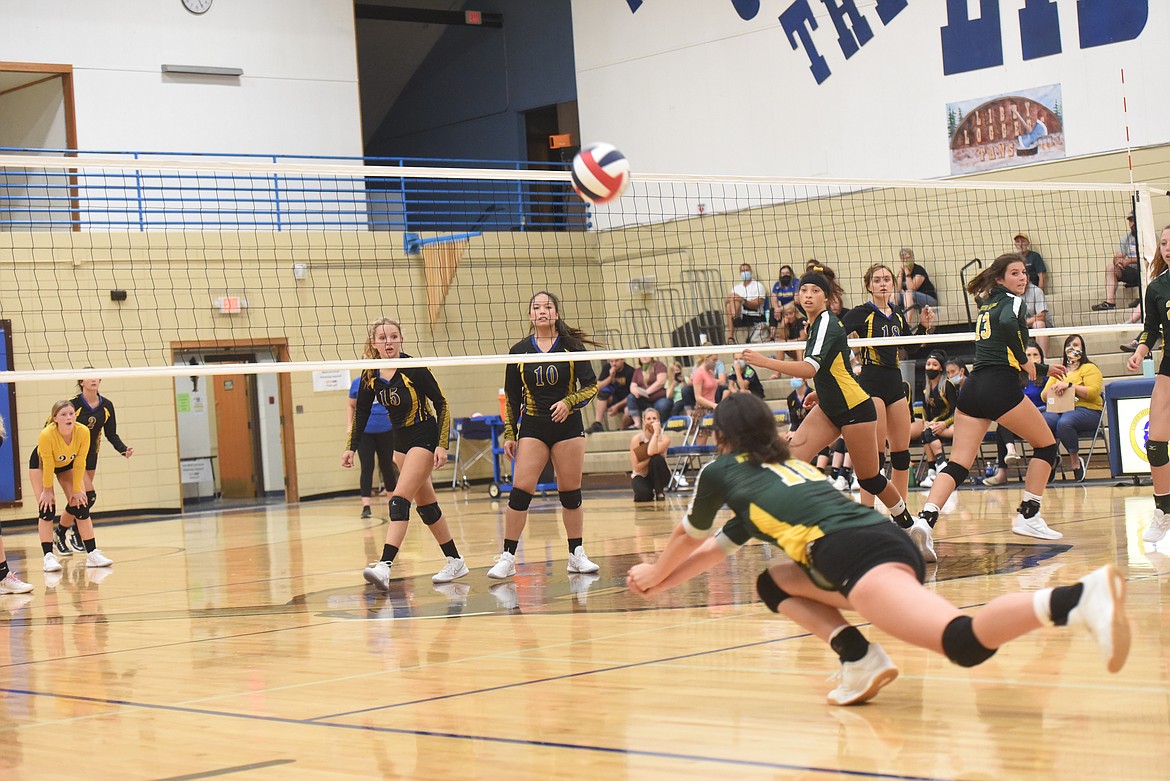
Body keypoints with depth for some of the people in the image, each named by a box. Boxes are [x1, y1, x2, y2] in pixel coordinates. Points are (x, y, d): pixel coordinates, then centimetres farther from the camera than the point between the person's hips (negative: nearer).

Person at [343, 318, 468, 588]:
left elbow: (442, 404, -14)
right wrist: (351, 448, 2)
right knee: (425, 504, 13)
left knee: (400, 499, -19)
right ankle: (455, 561, 25)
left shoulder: (414, 369, -18)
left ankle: (385, 566, -28)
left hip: (424, 437, -7)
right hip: (401, 441, 7)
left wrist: (442, 445, -19)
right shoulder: (371, 376, -2)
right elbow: (361, 413, 9)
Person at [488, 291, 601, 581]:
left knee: (570, 492, 3)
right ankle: (507, 558, -5)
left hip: (567, 425, 0)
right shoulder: (519, 351, 4)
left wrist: (569, 402, -18)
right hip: (532, 427, 0)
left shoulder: (571, 346, 0)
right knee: (520, 490, -9)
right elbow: (512, 397, 9)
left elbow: (591, 385, -1)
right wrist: (509, 435, 6)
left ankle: (576, 555, 15)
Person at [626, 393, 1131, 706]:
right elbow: (717, 549, 48)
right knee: (774, 583, 26)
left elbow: (688, 540, 36)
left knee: (965, 642, -23)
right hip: (893, 544, 8)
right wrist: (658, 587, 55)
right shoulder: (789, 466, 38)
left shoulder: (721, 470, 18)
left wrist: (653, 573, 55)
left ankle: (1078, 598, -48)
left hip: (854, 553, -8)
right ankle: (860, 659, 1)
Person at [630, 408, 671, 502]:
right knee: (643, 495, -34)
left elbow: (651, 452, -37)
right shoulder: (637, 439, -15)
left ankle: (660, 492, -14)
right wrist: (651, 458, -27)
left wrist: (656, 432, -32)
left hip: (659, 475, 1)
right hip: (642, 476, -1)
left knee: (657, 459, -33)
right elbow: (636, 468, -18)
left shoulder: (665, 438, -15)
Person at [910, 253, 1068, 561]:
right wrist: (1025, 361, -10)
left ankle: (925, 520, -25)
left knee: (958, 465, -3)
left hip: (972, 389, 7)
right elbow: (1008, 323, -23)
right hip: (1000, 388, -7)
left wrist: (1043, 370, 42)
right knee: (1046, 445, 14)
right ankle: (1028, 516, 14)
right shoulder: (1012, 301, 2)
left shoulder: (987, 305, 26)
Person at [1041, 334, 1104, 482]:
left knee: (1064, 423, -40)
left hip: (1086, 410, -4)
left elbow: (1093, 392, -6)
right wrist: (1054, 387, -1)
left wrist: (1069, 385, -13)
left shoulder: (1089, 368, 11)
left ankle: (1076, 461, -21)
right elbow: (1044, 396, 21)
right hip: (1058, 410, 4)